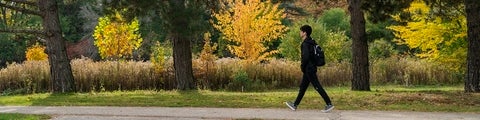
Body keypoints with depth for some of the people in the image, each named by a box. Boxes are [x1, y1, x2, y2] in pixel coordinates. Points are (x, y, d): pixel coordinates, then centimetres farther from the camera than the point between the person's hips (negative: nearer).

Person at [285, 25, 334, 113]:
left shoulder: (305, 44, -17)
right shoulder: (312, 42, 13)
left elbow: (306, 56, -28)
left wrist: (302, 66, -13)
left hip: (308, 69, -10)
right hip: (311, 68, 10)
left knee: (317, 87, -7)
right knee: (302, 87, 14)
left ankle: (329, 104, -6)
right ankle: (295, 105, 21)